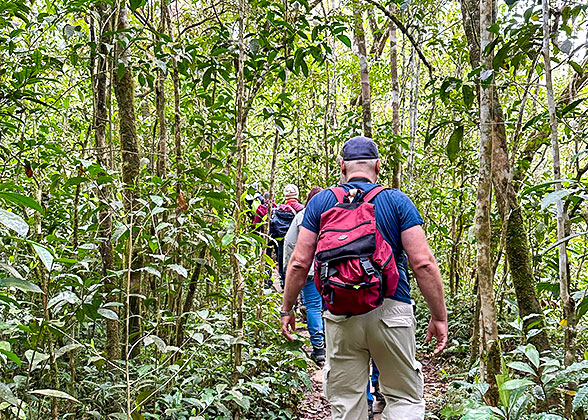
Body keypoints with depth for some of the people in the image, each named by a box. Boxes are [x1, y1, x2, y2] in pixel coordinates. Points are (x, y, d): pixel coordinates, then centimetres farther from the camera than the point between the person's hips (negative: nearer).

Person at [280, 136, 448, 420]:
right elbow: (423, 263, -5)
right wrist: (439, 317, 2)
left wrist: (287, 309, 14)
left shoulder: (320, 201, 6)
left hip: (340, 315, 2)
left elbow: (299, 263, 3)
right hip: (391, 310, -1)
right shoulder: (397, 201, 2)